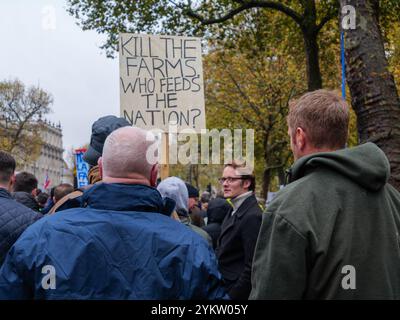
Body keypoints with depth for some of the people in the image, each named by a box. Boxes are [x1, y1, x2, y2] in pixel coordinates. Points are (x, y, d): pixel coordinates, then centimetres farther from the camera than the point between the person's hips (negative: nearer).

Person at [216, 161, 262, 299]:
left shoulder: (252, 216, -20)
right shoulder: (234, 210, 9)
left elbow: (252, 267, -22)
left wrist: (233, 295, -18)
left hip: (237, 291, -8)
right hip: (223, 286, 8)